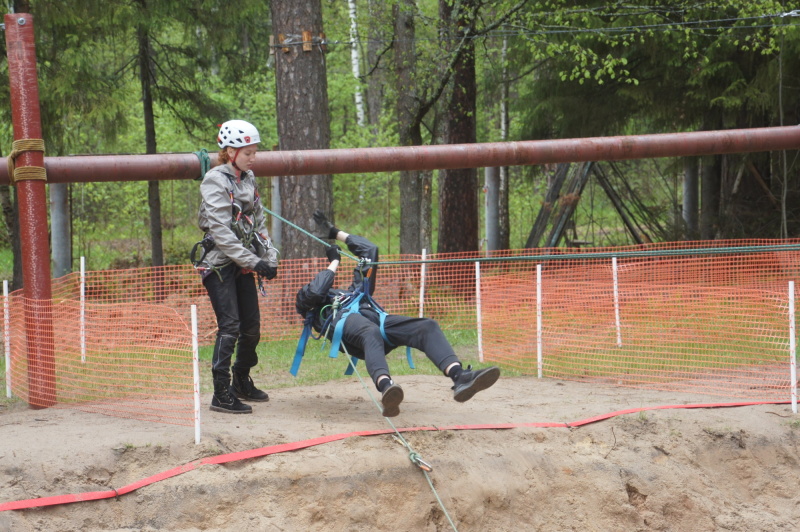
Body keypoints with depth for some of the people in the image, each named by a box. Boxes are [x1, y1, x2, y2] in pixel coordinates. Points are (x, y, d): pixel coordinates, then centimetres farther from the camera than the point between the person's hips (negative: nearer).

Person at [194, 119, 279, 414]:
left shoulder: (248, 180, 12)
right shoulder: (215, 181, -11)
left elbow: (258, 223, 16)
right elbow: (221, 231, -18)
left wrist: (269, 257, 1)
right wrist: (254, 262, -21)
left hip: (243, 264, 7)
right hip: (219, 264, -7)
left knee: (252, 326, 9)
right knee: (230, 326, -13)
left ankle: (242, 381, 28)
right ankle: (221, 393, -9)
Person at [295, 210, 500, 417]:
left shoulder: (353, 292, 48)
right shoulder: (307, 301, 36)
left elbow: (369, 249, 50)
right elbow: (315, 291, 10)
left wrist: (336, 233, 54)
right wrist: (334, 263, 26)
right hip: (345, 322, -5)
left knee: (427, 327, -25)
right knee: (371, 334, -43)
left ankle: (460, 377, -50)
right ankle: (386, 387, -73)